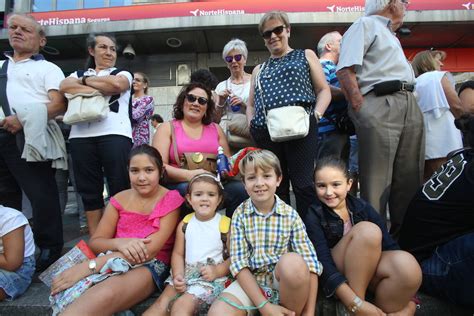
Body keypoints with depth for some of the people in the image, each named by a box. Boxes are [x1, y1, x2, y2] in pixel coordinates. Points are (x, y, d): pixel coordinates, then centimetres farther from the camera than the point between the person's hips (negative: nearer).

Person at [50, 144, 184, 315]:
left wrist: (88, 266, -24)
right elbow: (95, 242, 6)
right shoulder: (119, 199, 10)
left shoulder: (170, 200, -6)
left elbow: (149, 250, -16)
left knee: (106, 294, -38)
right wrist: (119, 243, -20)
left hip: (151, 266, -3)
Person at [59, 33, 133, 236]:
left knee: (119, 187, -6)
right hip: (81, 136, 3)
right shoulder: (78, 73, 24)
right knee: (89, 189, 4)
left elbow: (115, 84, -6)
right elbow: (64, 87, 2)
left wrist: (86, 80, 8)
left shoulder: (123, 74, 18)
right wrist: (101, 90, -5)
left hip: (114, 134, -2)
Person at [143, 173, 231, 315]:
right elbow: (178, 253, 8)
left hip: (213, 278, -4)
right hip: (186, 274, 5)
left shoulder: (226, 225, -6)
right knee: (161, 304, -13)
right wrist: (178, 275, -9)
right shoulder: (184, 224, 7)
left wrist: (217, 271, -19)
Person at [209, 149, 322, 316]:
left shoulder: (290, 214, -6)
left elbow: (310, 261, -10)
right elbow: (238, 262, -8)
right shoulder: (240, 214, -4)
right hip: (250, 281, 0)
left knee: (293, 261, -33)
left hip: (286, 281, 1)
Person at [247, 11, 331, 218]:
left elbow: (324, 90, 11)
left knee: (303, 183, -9)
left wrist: (316, 115, -8)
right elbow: (251, 104, 26)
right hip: (265, 133, 3)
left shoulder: (305, 55, 19)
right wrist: (251, 126, 5)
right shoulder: (259, 69, 27)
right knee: (276, 187, 4)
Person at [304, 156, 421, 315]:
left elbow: (389, 245, -5)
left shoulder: (363, 208, 2)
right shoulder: (314, 217, -7)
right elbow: (323, 262, -18)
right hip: (340, 279, -2)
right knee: (367, 230, -28)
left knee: (406, 264, -30)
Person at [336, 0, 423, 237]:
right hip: (380, 104, -9)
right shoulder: (365, 25, 4)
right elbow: (345, 70, -11)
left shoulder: (390, 34, 31)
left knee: (410, 178, 8)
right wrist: (361, 111, -16)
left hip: (410, 106, 9)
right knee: (376, 180, -8)